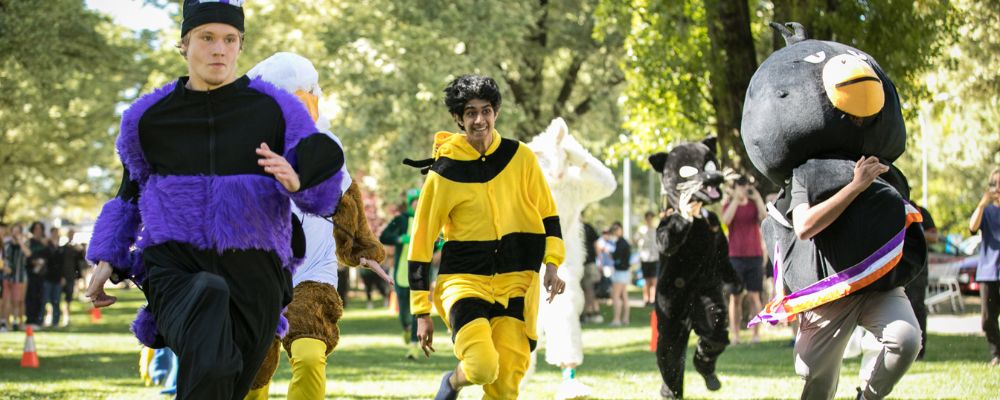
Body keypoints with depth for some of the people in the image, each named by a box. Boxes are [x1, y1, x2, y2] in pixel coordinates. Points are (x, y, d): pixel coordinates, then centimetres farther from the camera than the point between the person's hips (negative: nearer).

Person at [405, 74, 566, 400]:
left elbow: (547, 213, 15)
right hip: (464, 277, -2)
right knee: (482, 366, -22)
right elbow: (421, 242, 1)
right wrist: (422, 313, 0)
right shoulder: (444, 172, -5)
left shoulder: (520, 157, 2)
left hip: (517, 280, 3)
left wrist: (552, 263, 0)